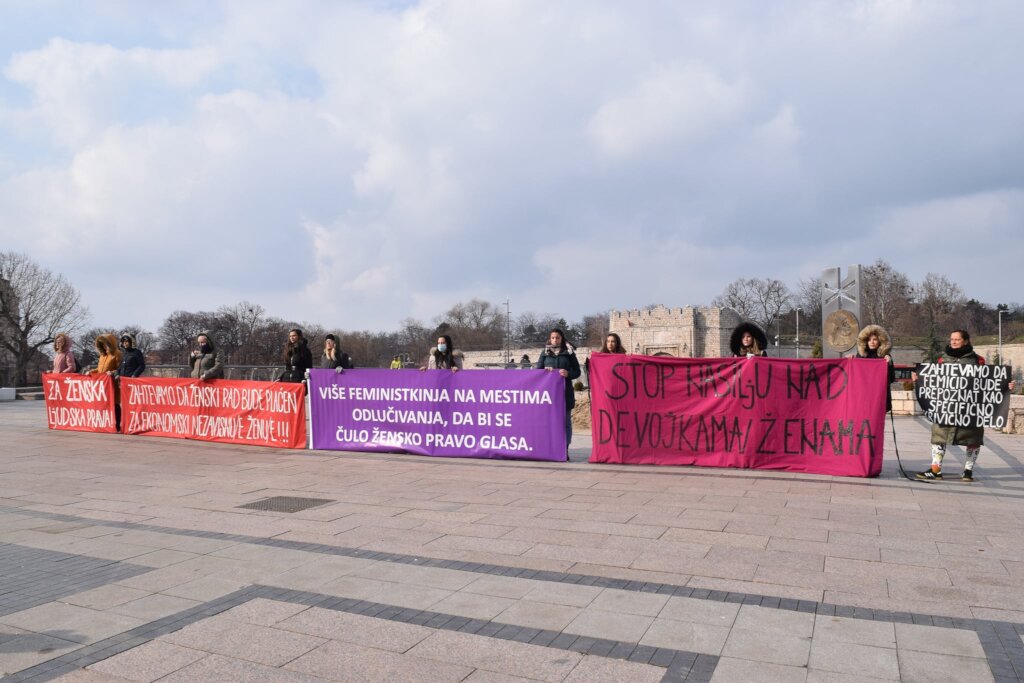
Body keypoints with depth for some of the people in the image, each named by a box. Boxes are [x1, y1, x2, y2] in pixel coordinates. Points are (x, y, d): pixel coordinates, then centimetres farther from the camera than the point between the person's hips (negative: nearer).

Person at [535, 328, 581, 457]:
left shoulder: (569, 353, 7)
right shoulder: (545, 353, 12)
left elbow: (577, 371, 6)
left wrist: (568, 374, -14)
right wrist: (545, 371, -10)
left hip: (565, 391, -1)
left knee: (566, 421, 2)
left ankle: (565, 450, 6)